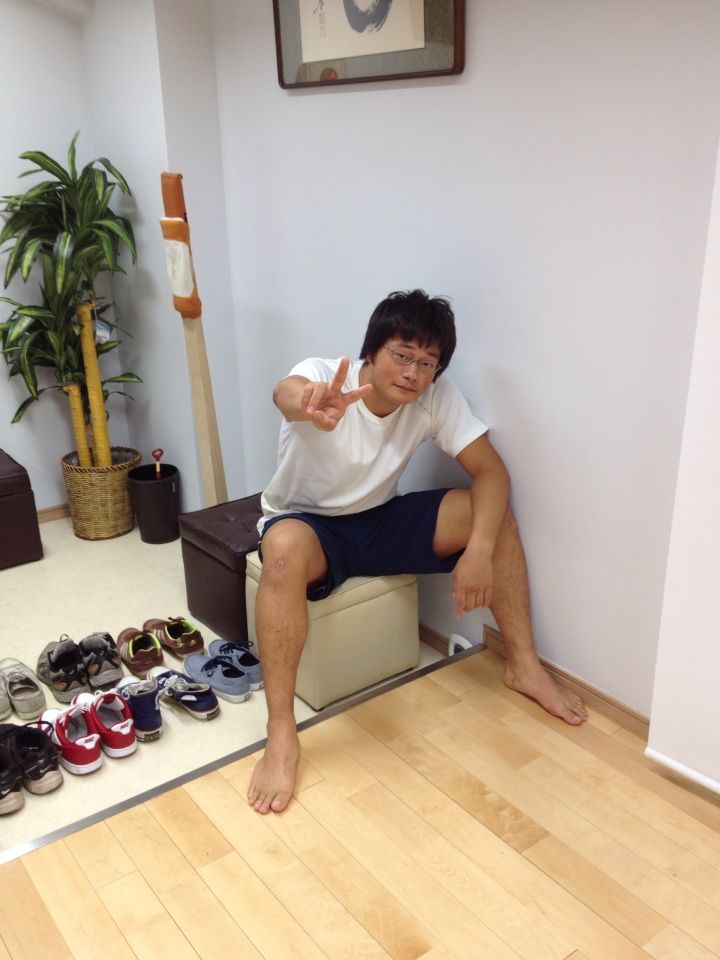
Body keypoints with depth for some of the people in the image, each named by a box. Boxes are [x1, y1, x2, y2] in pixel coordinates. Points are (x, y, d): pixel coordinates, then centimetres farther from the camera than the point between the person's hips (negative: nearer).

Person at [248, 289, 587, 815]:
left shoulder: (437, 396, -14)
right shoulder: (323, 376, -25)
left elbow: (491, 470, -15)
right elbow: (287, 393, -50)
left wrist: (479, 550, -32)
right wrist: (312, 408, -76)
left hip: (380, 520, 4)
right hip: (307, 524, -3)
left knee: (494, 513, -16)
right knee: (285, 550, -40)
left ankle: (523, 665, -2)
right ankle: (281, 735, -32)